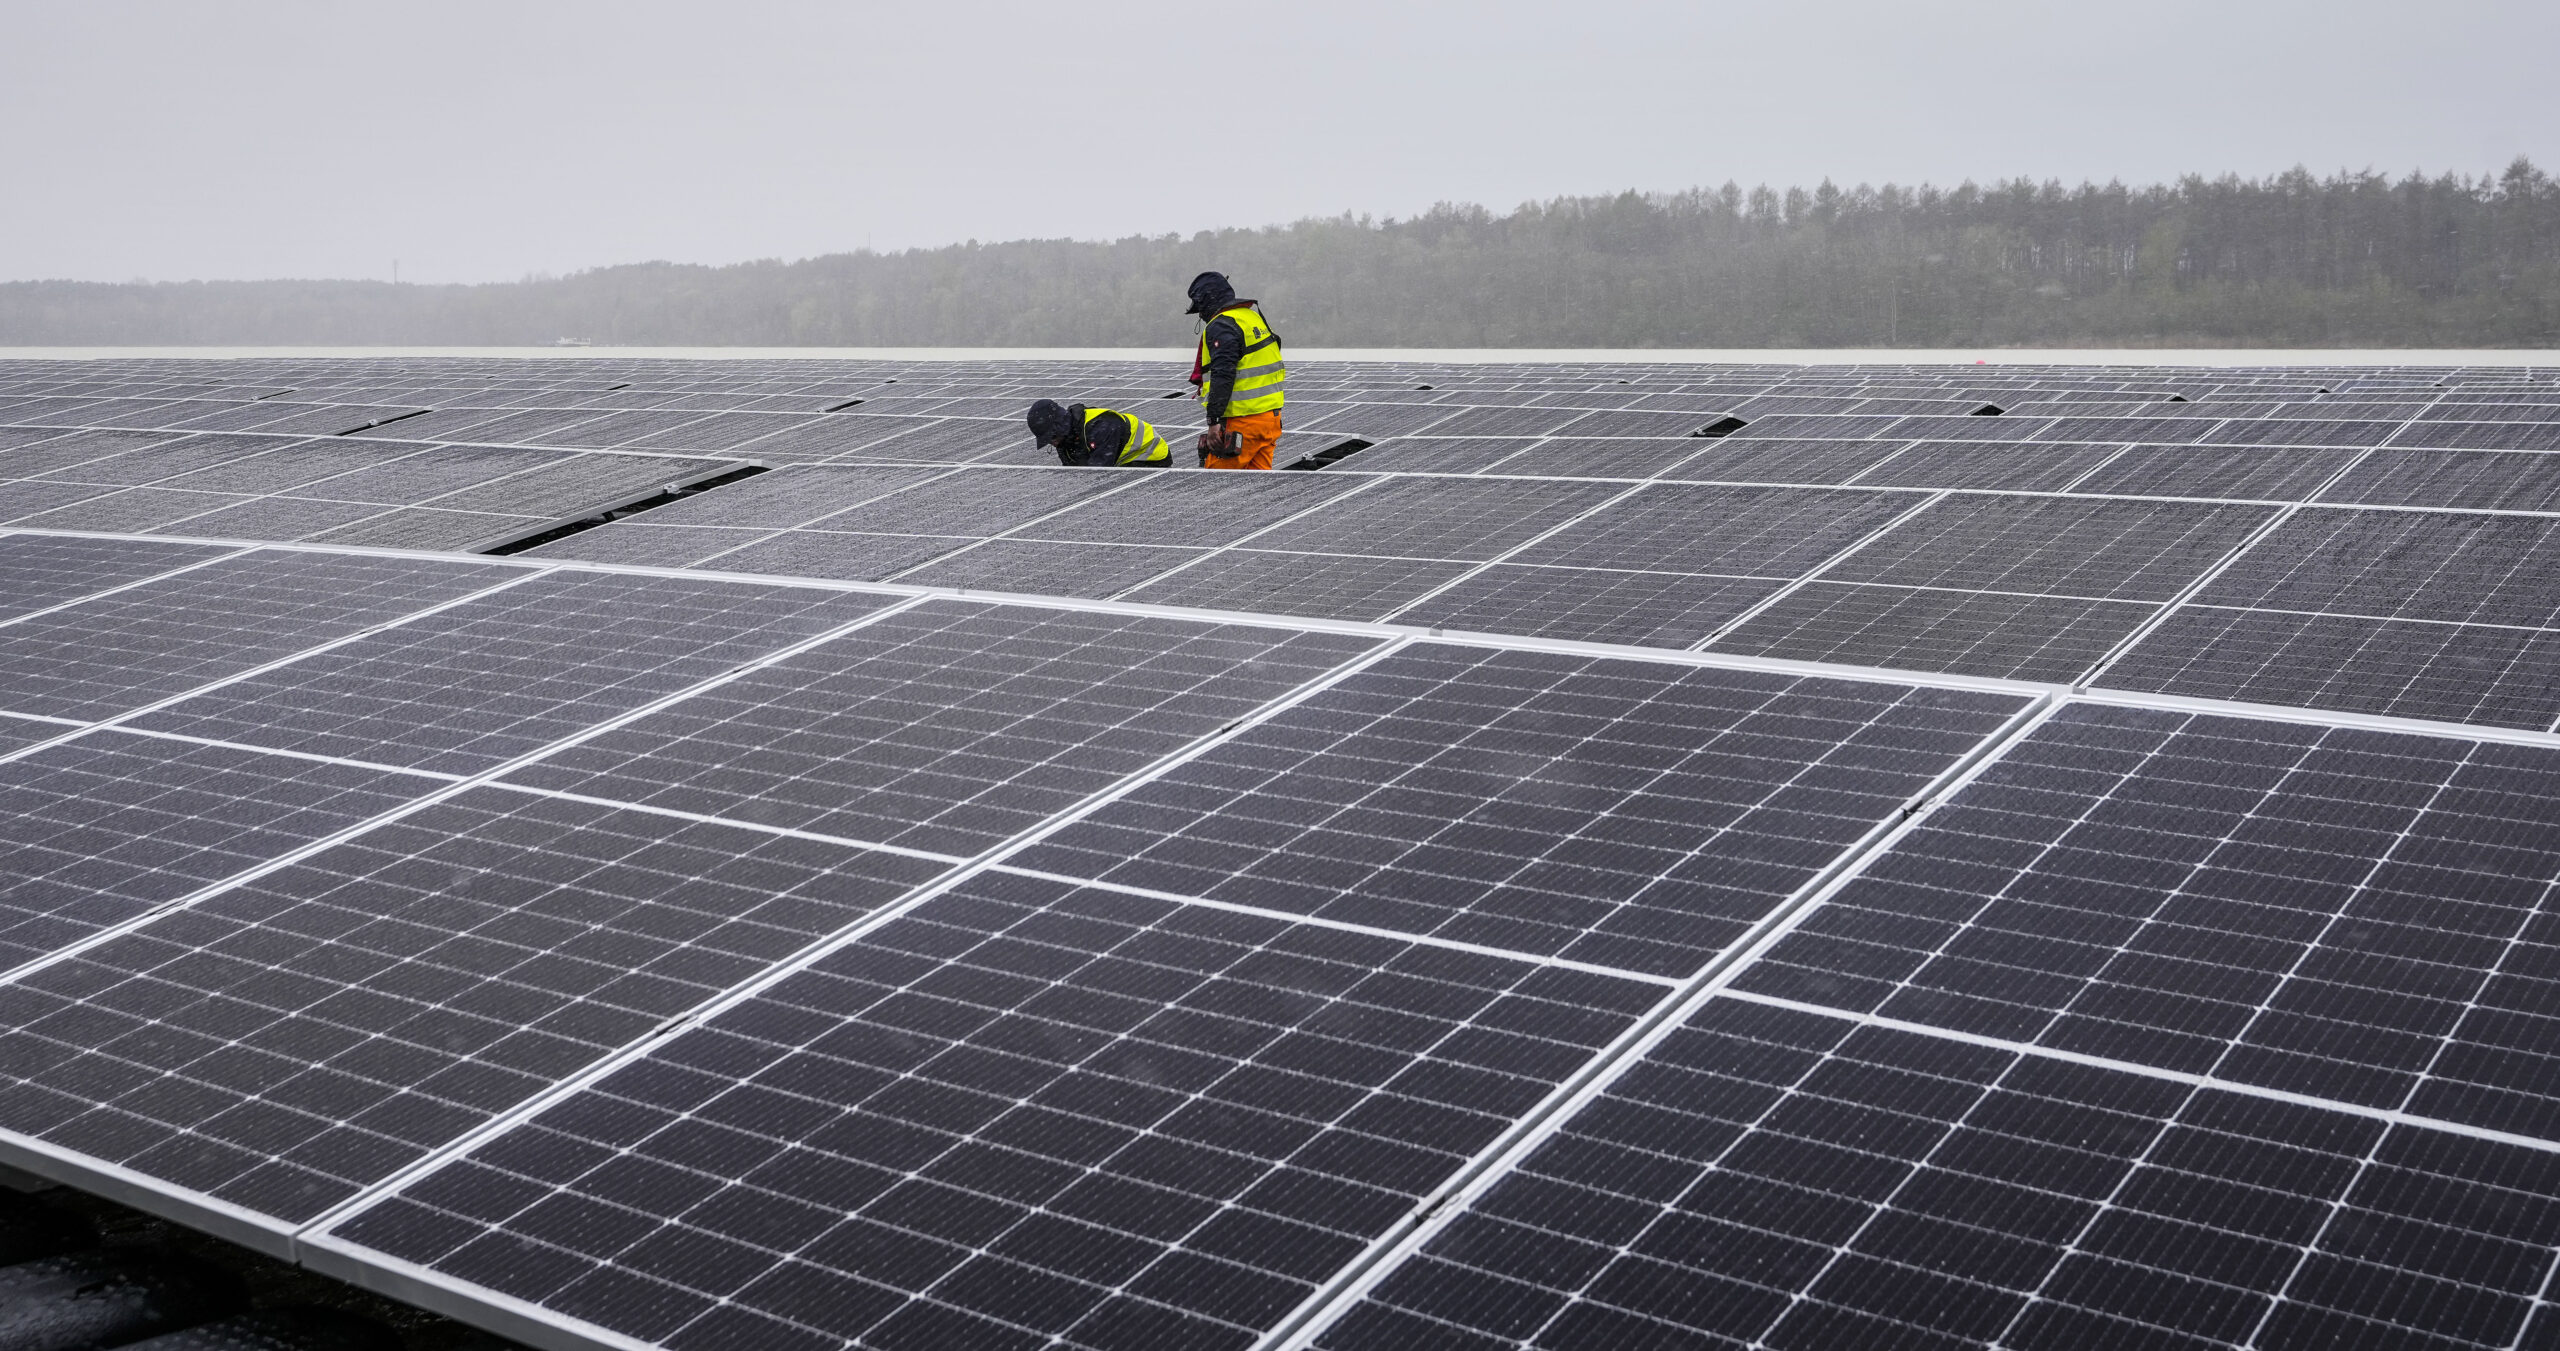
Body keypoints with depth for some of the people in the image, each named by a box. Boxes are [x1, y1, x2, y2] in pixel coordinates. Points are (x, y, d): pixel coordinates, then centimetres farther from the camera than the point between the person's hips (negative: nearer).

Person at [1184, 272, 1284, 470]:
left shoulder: (1221, 326, -13)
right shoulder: (1253, 317, 17)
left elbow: (1223, 375, -24)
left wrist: (1214, 419, -24)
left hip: (1242, 421, -9)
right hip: (1270, 415, 9)